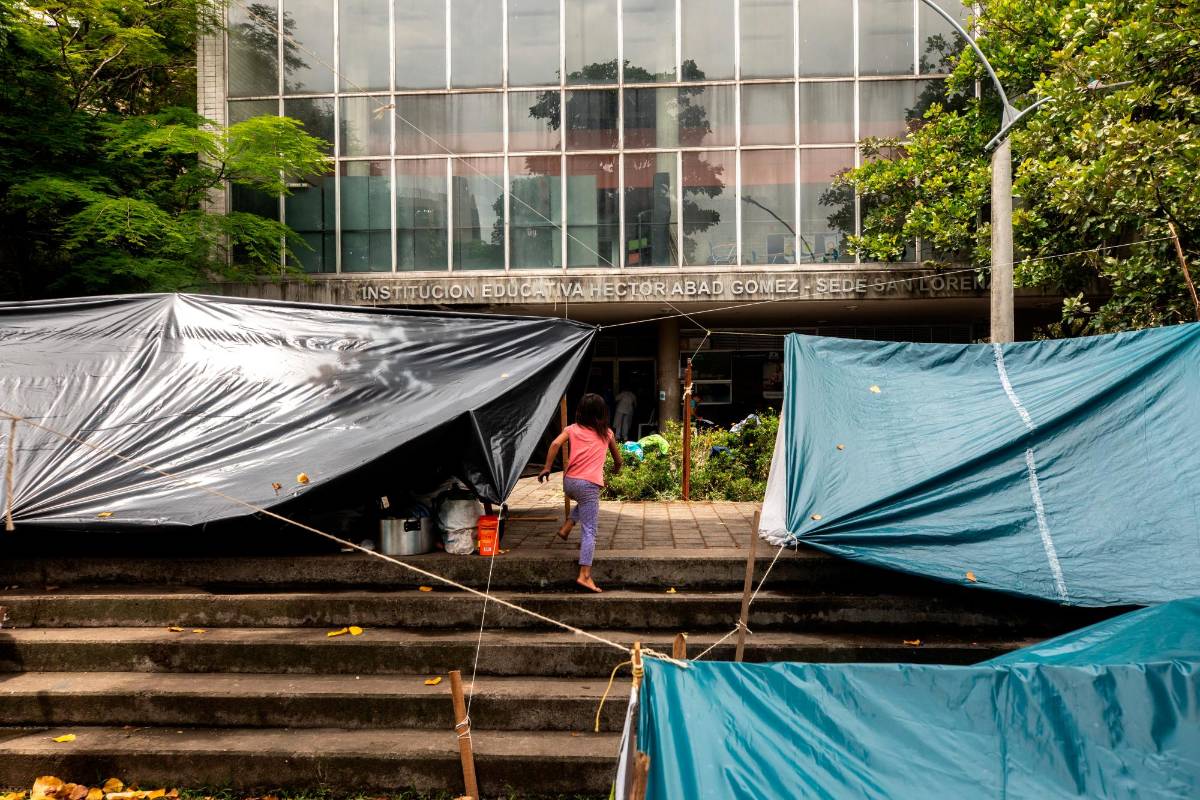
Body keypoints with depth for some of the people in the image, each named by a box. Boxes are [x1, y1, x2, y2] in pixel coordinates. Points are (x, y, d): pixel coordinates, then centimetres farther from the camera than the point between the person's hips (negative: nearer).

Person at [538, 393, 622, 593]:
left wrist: (547, 468, -3)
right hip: (589, 484, -4)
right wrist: (617, 468, 45)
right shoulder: (606, 433, 11)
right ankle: (585, 575, -12)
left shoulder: (572, 429, 11)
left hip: (569, 482, 4)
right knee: (589, 531, -4)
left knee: (583, 502, 38)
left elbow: (556, 444, -9)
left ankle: (566, 528, 20)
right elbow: (618, 459, 23)